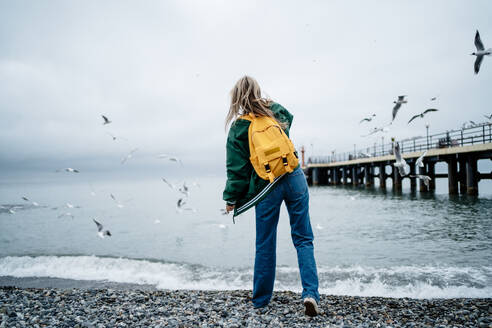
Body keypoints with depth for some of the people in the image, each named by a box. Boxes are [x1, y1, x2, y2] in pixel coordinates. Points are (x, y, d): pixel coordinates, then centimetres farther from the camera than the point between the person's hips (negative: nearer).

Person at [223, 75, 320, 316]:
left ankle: (261, 299, 25)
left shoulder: (237, 129, -4)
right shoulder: (277, 111, 6)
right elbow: (289, 117, 32)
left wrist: (231, 198, 6)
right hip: (294, 179, 2)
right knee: (303, 239, 9)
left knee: (265, 245, 11)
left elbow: (236, 168, -4)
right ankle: (310, 293, -2)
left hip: (266, 188, -2)